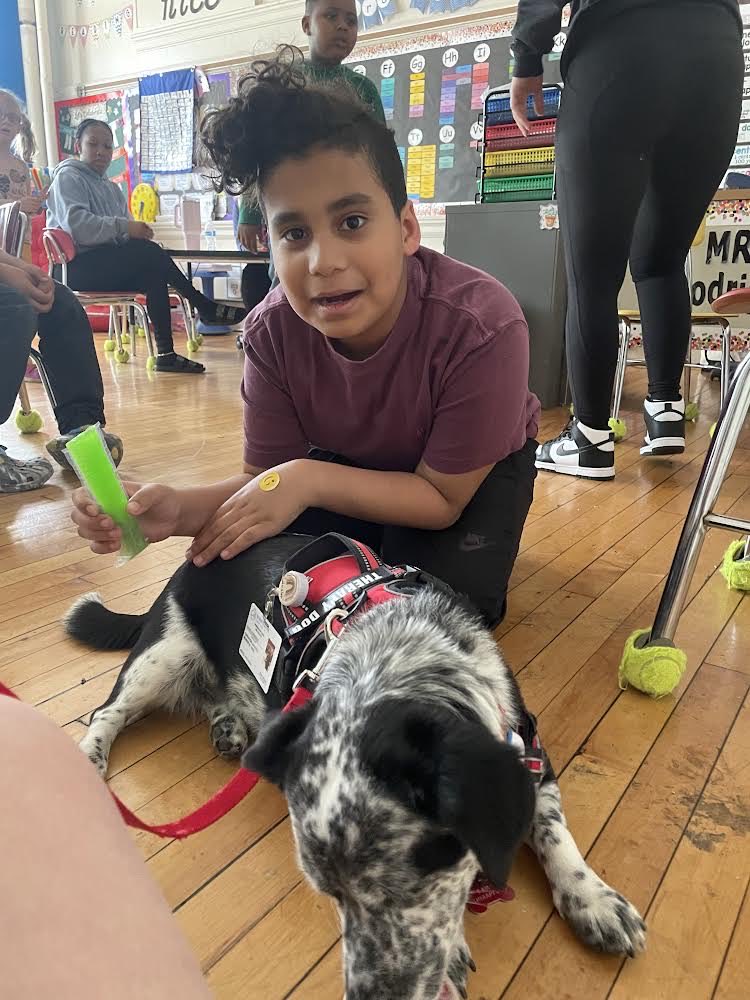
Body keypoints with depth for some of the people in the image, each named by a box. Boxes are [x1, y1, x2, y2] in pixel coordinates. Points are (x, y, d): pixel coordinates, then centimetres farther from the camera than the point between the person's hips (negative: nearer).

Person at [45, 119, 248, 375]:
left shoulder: (111, 188, 25)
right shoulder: (68, 177, 1)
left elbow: (123, 233, 14)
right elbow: (76, 224, -19)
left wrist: (137, 231, -10)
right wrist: (124, 227, -26)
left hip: (110, 264, 8)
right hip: (79, 266, -8)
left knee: (153, 273, -21)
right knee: (150, 252, -26)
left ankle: (166, 353, -26)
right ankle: (205, 308, -19)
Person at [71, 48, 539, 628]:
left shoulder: (482, 325, -37)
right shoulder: (273, 331, -25)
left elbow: (441, 497, -27)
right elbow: (269, 478, -16)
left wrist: (309, 480, -40)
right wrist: (180, 510, -37)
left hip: (474, 471, -2)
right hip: (352, 466, 3)